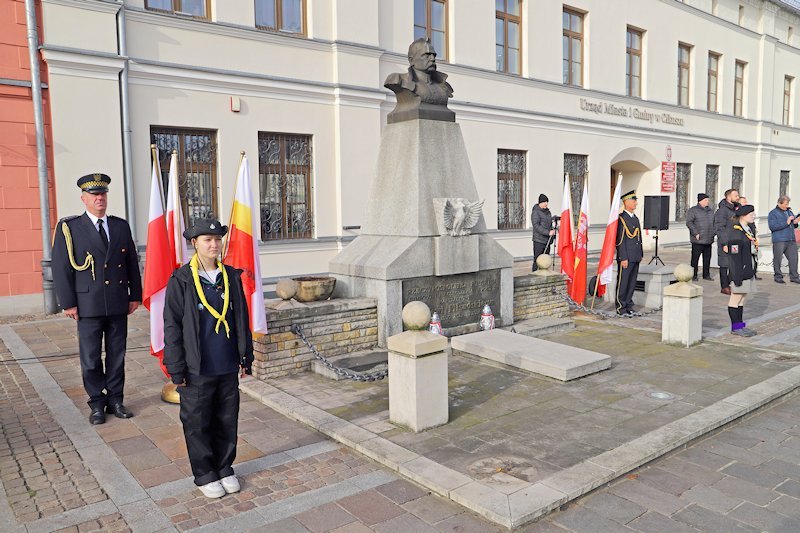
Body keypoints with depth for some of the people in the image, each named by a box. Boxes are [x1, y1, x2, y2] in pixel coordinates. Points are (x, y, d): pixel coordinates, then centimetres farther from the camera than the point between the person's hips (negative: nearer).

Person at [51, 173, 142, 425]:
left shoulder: (121, 226, 9)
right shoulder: (68, 228, -2)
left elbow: (132, 263, 12)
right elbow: (61, 267, -3)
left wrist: (135, 295, 8)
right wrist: (68, 303, -7)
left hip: (119, 304, 3)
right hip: (88, 305, -3)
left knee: (117, 355, 10)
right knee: (90, 358, 5)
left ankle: (115, 400, 22)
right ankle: (97, 403, 18)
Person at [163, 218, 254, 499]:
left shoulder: (231, 277, 4)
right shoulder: (181, 281, -9)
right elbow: (172, 327, -7)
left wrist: (246, 356, 10)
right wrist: (176, 369, -8)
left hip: (228, 367, 4)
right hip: (197, 370, -4)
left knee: (227, 421, 14)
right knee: (198, 424, 10)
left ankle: (224, 468, 32)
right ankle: (204, 475, 27)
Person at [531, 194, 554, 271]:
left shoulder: (547, 211, 16)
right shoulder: (535, 212, -7)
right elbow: (536, 226, -16)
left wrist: (552, 231, 8)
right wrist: (548, 232, -21)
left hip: (547, 240, 7)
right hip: (539, 241, -7)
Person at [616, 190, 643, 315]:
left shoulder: (635, 218, 15)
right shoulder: (621, 218, -11)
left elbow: (638, 238, 19)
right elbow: (621, 240, -15)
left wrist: (640, 254, 16)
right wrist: (623, 258, -17)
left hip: (636, 257, 8)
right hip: (626, 257, -8)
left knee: (632, 282, 13)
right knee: (623, 283, -1)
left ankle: (629, 305, 22)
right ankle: (621, 307, 7)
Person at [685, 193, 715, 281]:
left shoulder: (710, 211, 17)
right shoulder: (693, 210, -3)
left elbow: (714, 223, 25)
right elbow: (689, 223, -11)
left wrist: (713, 233, 15)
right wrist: (696, 233, -17)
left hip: (709, 240, 6)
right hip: (698, 241, -6)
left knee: (707, 258, 9)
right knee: (695, 258, -2)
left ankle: (706, 274, 19)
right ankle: (694, 275, 6)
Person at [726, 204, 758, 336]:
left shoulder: (747, 229, 13)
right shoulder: (735, 232, -16)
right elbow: (734, 255, -20)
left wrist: (750, 271, 19)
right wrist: (737, 276, -22)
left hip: (747, 270, 10)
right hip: (739, 271, -10)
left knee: (742, 298, 13)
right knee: (736, 298, -1)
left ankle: (740, 325, 20)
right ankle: (735, 327, 5)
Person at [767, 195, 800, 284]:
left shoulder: (789, 211, 19)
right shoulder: (773, 213, -2)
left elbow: (793, 225, 29)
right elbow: (772, 227, -15)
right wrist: (786, 223, -16)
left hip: (791, 240, 6)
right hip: (779, 240, -6)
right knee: (778, 259, -1)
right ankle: (778, 277, 9)